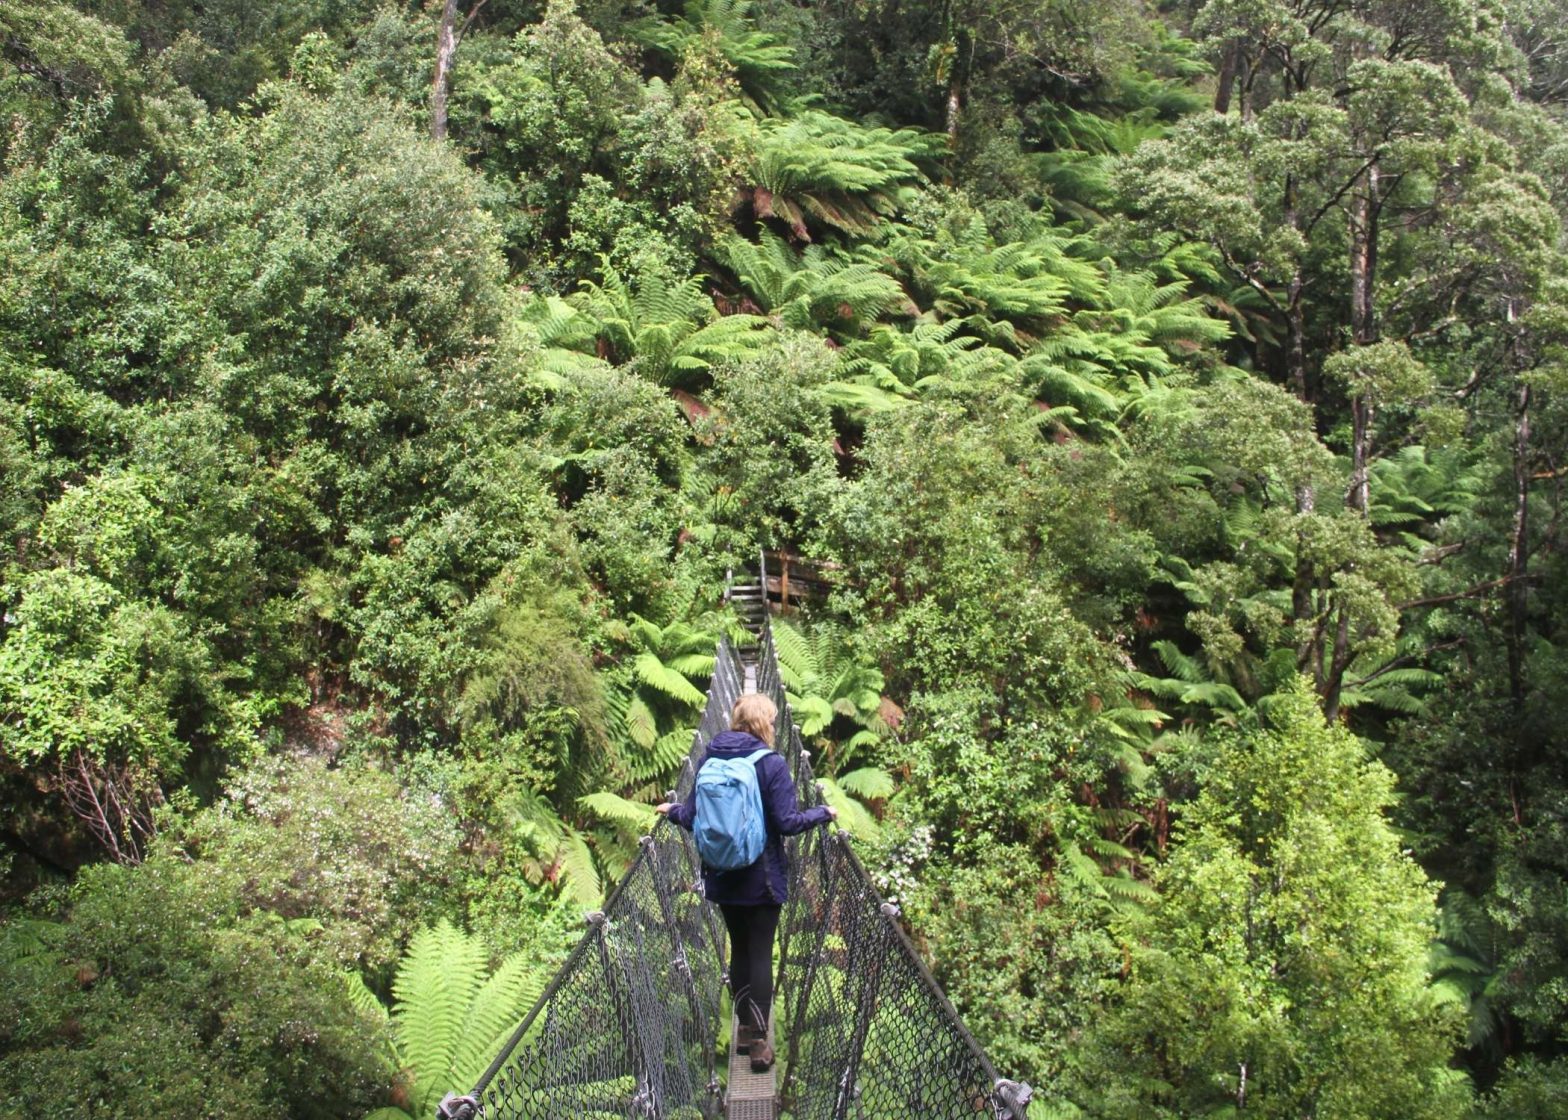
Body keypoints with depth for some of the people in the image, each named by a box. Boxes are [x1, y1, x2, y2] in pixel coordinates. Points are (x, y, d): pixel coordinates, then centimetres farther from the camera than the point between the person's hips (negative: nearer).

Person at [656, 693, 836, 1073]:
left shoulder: (709, 759, -1)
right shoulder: (771, 763, -13)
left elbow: (693, 819, 1)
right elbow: (788, 822, -15)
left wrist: (672, 811, 23)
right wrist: (823, 813, 2)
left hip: (722, 878, 4)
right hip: (762, 879, -4)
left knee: (739, 951, 17)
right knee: (761, 955, 3)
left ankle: (745, 1030, 26)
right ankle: (758, 1042, 2)